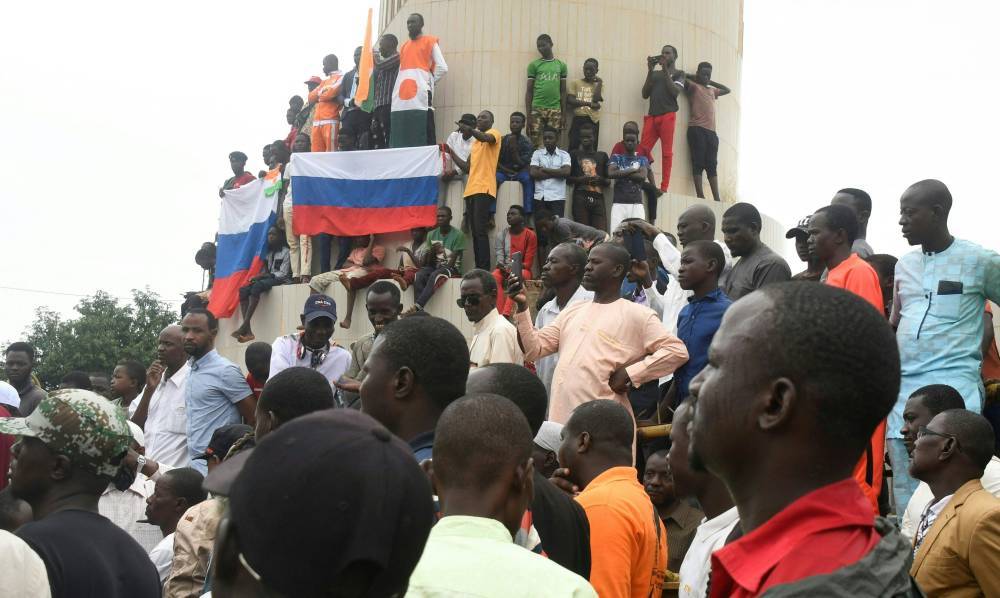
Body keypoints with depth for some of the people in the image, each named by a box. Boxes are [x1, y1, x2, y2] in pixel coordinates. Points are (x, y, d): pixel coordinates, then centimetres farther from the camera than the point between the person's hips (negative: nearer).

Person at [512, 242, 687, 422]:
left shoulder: (636, 314, -1)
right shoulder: (572, 311, 19)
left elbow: (677, 351, -8)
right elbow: (533, 350, 14)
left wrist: (630, 374, -11)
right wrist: (523, 306, 3)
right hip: (560, 418, 6)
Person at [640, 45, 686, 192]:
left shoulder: (679, 74, 12)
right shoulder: (654, 74, 22)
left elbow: (675, 91, -5)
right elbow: (645, 94, 13)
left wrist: (665, 70, -2)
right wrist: (650, 71, 8)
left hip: (668, 115, -4)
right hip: (651, 116, 4)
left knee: (666, 152, -6)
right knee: (643, 150, -9)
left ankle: (664, 187, -8)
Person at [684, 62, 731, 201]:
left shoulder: (712, 90, 26)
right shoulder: (693, 86, 6)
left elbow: (727, 90, 40)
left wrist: (711, 82, 31)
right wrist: (693, 77, 5)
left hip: (711, 131, 6)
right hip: (697, 129, -6)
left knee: (712, 165, 2)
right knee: (698, 163, -9)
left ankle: (717, 198, -2)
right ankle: (700, 196, -14)